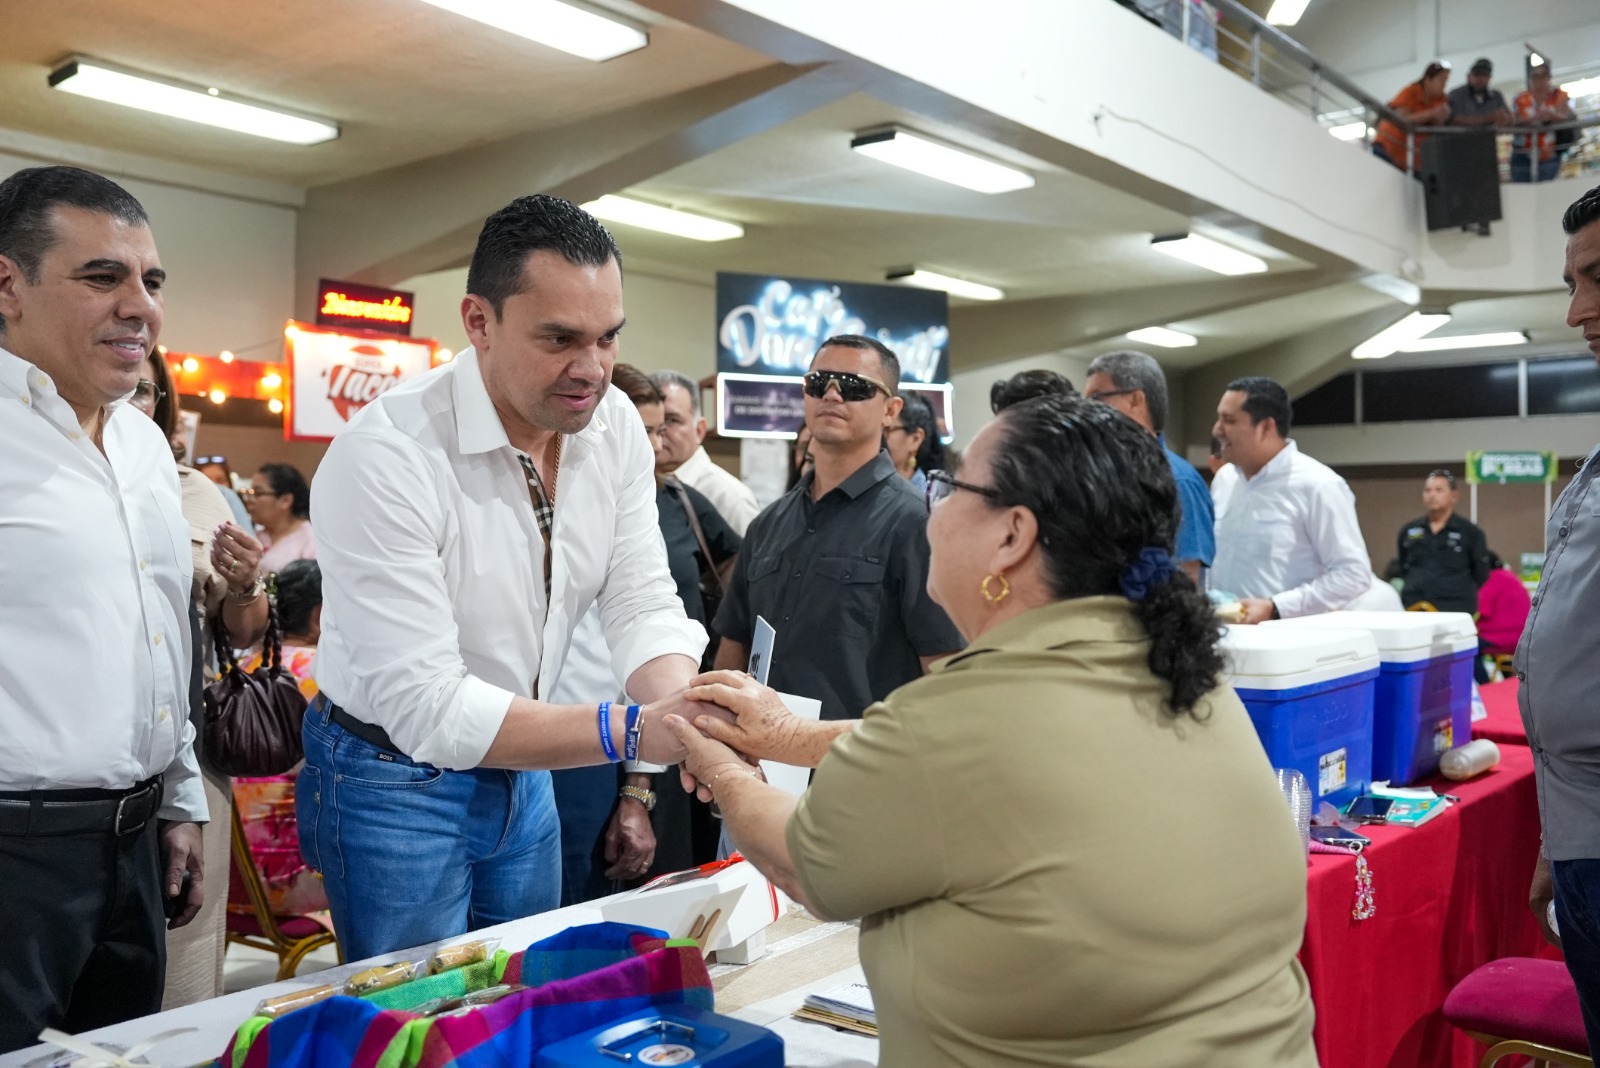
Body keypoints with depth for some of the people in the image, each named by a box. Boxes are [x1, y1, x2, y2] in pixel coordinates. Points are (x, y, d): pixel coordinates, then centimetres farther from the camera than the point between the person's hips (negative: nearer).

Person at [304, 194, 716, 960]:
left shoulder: (615, 427, -8)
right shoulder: (385, 453, -28)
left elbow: (643, 605, -8)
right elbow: (426, 707, -30)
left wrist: (684, 714, -29)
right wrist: (632, 730, -37)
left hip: (521, 770, 6)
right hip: (395, 778, -6)